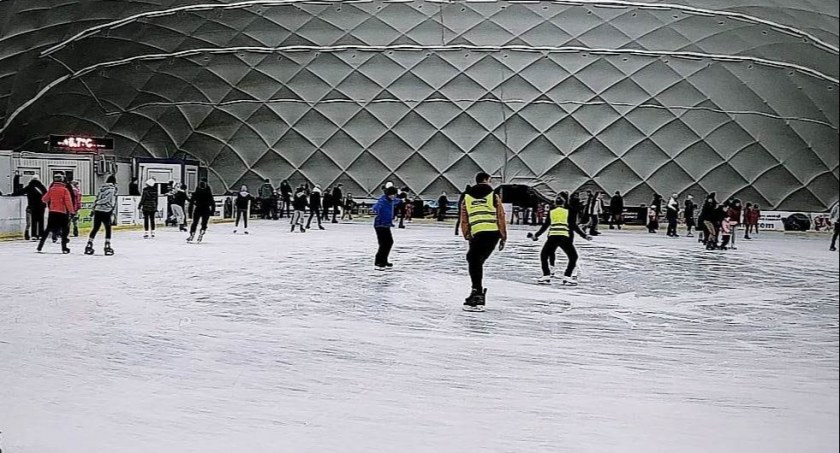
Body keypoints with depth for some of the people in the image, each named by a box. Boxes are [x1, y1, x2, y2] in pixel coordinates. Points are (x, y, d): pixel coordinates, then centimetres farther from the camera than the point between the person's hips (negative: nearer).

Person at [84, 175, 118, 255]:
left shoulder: (101, 187, 14)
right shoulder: (113, 188, -3)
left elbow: (97, 199, 16)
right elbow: (113, 201, -11)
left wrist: (93, 209, 21)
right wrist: (113, 213, -8)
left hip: (97, 210, 5)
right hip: (106, 211, -5)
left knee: (95, 228, 12)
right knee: (108, 229, 4)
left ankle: (89, 246, 12)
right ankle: (107, 247, 1)